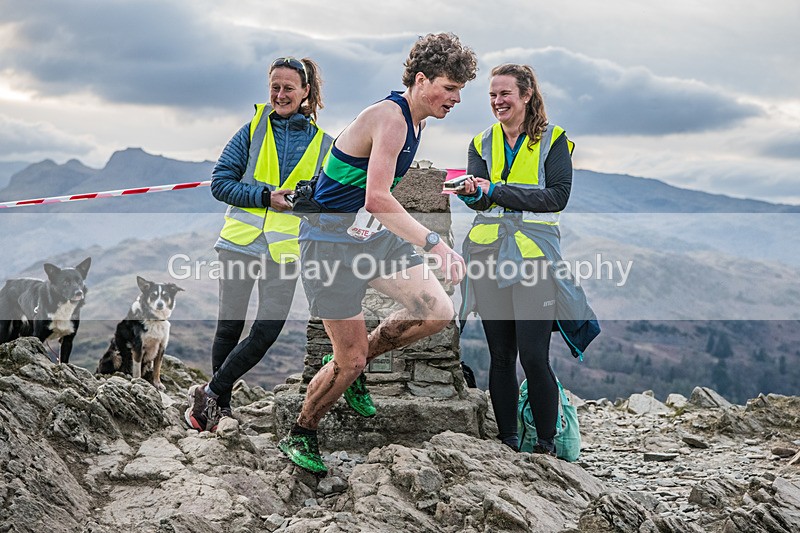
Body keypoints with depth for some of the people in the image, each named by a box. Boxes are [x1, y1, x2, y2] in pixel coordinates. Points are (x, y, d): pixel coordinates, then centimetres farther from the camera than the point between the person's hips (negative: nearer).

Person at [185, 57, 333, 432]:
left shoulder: (322, 143, 8)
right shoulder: (254, 130, 5)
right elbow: (221, 182, 1)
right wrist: (264, 197, -12)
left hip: (285, 249, 1)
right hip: (240, 241, -1)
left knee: (267, 332, -7)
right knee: (229, 327, 5)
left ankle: (208, 394, 8)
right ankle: (222, 405, 20)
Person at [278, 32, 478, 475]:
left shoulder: (414, 119, 7)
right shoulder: (390, 118, -23)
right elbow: (377, 199, -36)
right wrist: (434, 243, -42)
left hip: (372, 233, 9)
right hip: (331, 240, -9)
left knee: (438, 311, -4)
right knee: (349, 361, -4)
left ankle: (355, 363, 17)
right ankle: (300, 435, 21)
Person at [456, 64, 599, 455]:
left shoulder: (553, 140, 3)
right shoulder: (482, 143, 14)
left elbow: (558, 196, -10)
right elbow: (478, 199, 1)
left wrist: (496, 191, -15)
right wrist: (472, 192, -24)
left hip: (534, 255, -4)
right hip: (489, 254, 4)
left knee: (534, 356, -10)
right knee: (500, 355, 7)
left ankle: (546, 445, 4)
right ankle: (506, 441, 17)